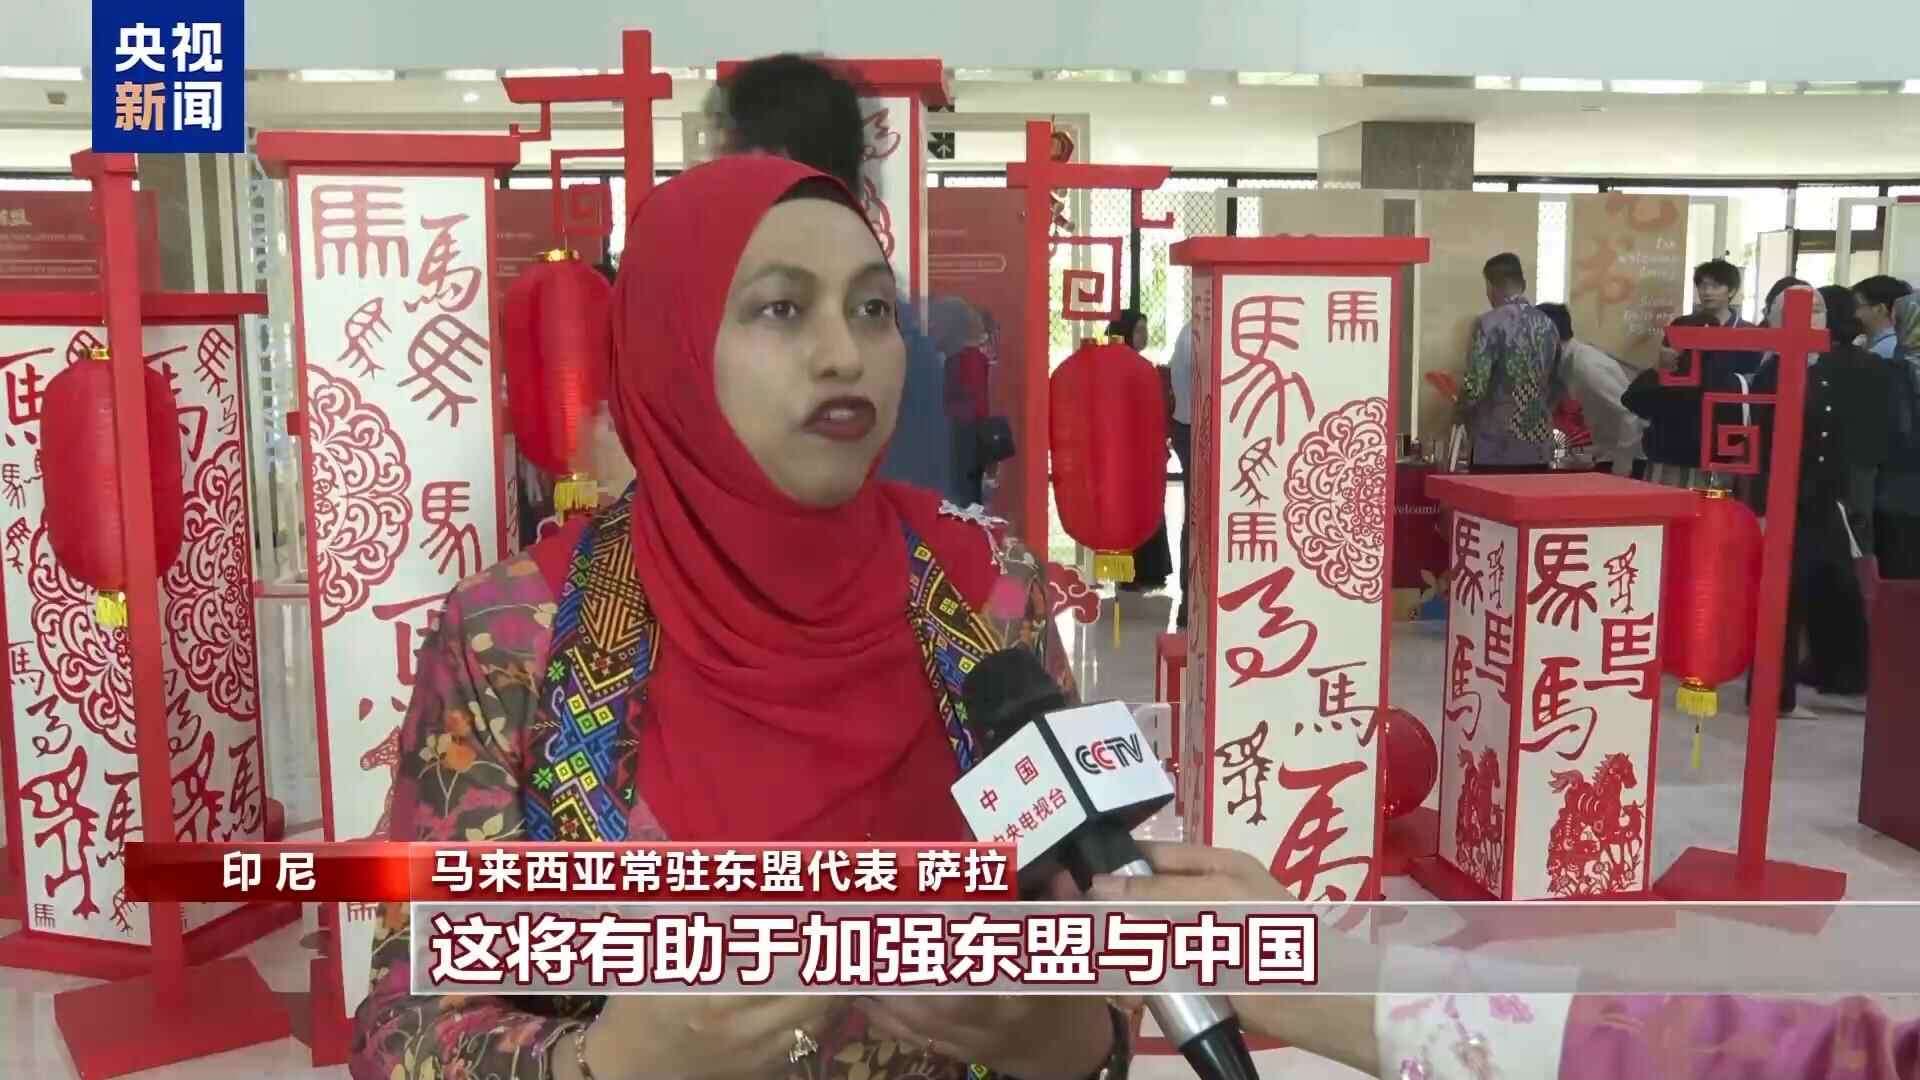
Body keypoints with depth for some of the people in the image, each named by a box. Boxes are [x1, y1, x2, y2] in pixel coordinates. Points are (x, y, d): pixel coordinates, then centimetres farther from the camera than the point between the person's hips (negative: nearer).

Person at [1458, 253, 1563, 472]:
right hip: (1540, 447, 6)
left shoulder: (1490, 323, -10)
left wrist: (1463, 411, 4)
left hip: (1497, 448, -6)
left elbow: (1475, 386, -16)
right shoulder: (1548, 324, 9)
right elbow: (1560, 386, 15)